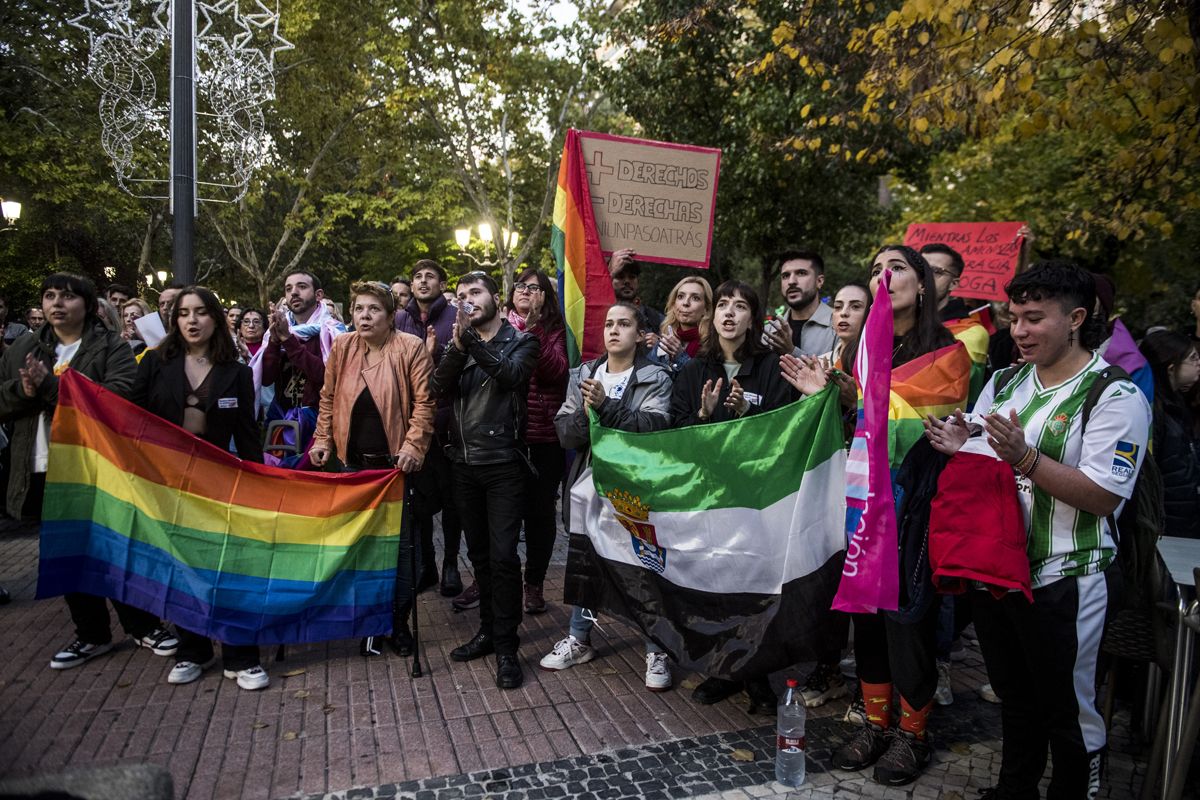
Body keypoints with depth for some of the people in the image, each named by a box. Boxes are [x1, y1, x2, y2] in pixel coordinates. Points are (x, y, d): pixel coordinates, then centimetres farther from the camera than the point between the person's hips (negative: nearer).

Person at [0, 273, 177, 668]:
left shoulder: (112, 347, -4)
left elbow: (119, 396, -19)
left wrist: (48, 385, -20)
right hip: (45, 472, 5)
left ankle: (144, 626, 20)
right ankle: (91, 633, 29)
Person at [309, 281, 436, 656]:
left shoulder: (410, 347, -8)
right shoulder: (342, 347, 5)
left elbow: (424, 401, -11)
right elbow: (328, 397, 13)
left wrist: (413, 446, -19)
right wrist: (322, 439, 5)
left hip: (396, 461, -4)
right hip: (355, 460, 4)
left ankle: (399, 622, 19)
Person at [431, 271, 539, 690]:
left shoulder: (521, 342, 2)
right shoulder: (460, 343, 14)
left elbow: (510, 375, -19)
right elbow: (440, 387, -4)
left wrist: (473, 342, -27)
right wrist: (458, 345, -18)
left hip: (503, 464, -5)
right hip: (465, 463, 5)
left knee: (502, 554, -7)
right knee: (479, 552, 13)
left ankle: (506, 647, 4)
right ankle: (488, 630, 27)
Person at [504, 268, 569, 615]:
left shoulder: (555, 330, 6)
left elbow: (557, 371, -12)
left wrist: (534, 332, -17)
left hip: (544, 434, -1)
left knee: (539, 509, 6)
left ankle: (534, 583, 21)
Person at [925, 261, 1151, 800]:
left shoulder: (1116, 397, -12)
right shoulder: (1005, 382, 7)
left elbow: (1103, 497, -20)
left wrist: (1025, 458, -30)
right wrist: (960, 448, -11)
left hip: (1065, 582, -6)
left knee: (1067, 709, 11)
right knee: (1013, 697, 23)